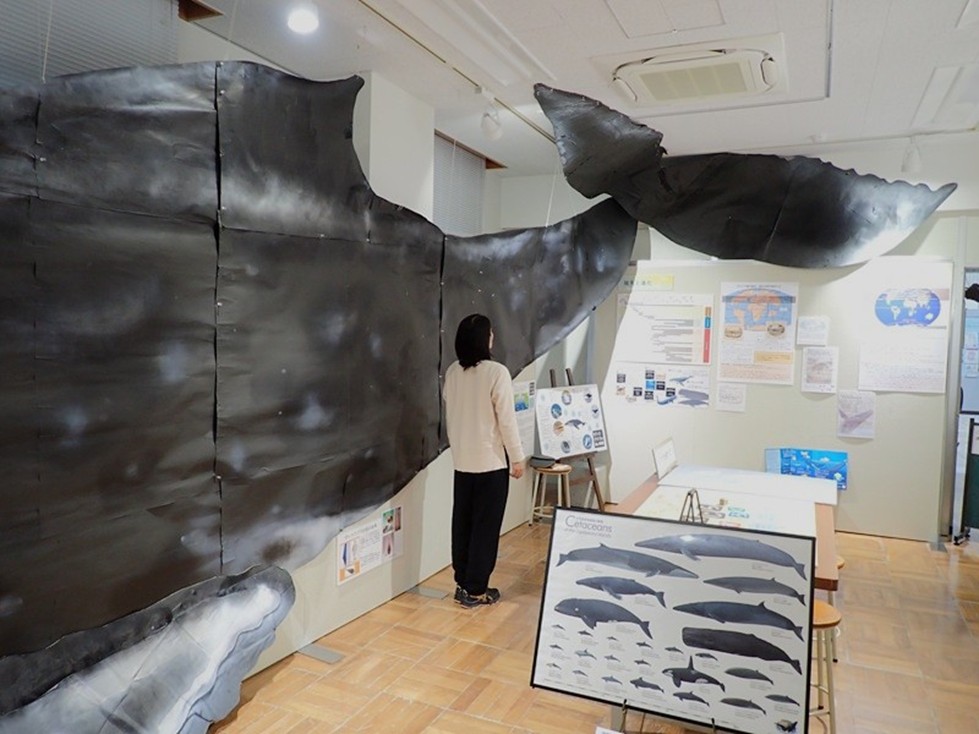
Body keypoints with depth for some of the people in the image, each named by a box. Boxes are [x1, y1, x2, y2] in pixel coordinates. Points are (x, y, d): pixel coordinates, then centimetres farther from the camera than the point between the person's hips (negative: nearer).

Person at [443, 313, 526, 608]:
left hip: (462, 460, 6)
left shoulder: (452, 372, 2)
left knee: (462, 522, 14)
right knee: (486, 525, 4)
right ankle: (475, 590, 13)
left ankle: (462, 584, 24)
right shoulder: (497, 372, -17)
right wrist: (517, 457, -6)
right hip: (491, 461, -6)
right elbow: (506, 419, -16)